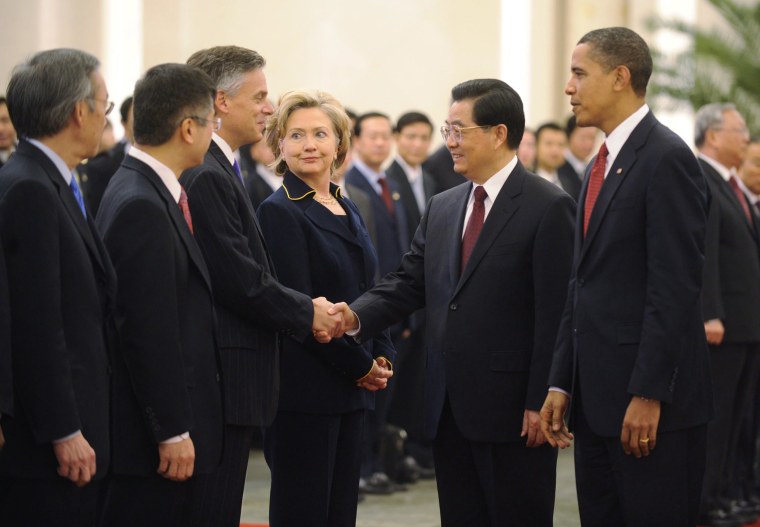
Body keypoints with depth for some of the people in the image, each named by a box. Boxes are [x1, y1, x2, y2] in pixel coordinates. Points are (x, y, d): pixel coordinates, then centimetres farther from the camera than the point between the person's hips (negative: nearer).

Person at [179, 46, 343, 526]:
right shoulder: (207, 176, -16)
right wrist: (307, 313, -5)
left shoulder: (221, 171, 17)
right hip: (223, 379, -10)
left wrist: (303, 312, 8)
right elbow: (240, 282, -19)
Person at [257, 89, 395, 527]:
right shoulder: (279, 212, -9)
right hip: (304, 389, -8)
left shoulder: (348, 210, 15)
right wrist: (359, 365, -11)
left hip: (350, 391, 8)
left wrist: (383, 356, 3)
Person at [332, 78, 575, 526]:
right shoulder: (442, 208, 14)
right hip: (449, 410, 7)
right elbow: (410, 282, 10)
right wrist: (357, 316, -10)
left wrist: (541, 403, -16)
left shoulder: (548, 208, -9)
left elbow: (556, 314, -12)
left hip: (512, 409, -7)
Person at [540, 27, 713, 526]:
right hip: (597, 402, 9)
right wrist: (561, 384, 13)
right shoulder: (602, 165, 17)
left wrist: (649, 394, -21)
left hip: (652, 407, -9)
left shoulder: (666, 157, -12)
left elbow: (675, 286, -18)